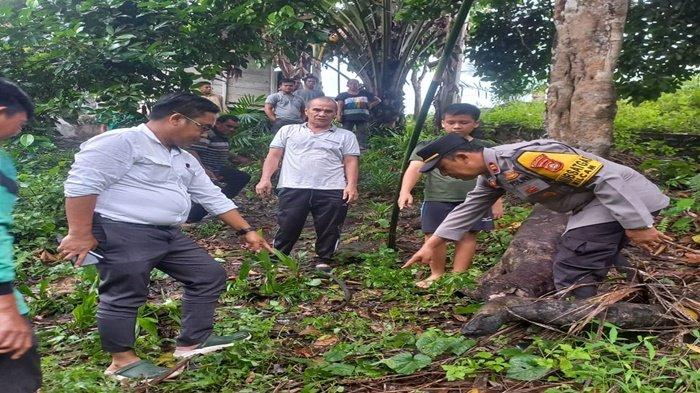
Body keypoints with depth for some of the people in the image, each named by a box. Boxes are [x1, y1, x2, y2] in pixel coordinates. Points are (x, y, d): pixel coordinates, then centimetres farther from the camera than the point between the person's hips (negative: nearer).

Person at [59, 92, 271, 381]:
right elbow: (82, 183, -18)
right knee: (125, 296, -1)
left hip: (169, 235, 9)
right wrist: (79, 234, -21)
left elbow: (214, 199, 19)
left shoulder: (185, 159, 17)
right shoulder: (121, 142, -12)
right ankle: (122, 360, 18)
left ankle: (193, 341, 18)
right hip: (123, 234, -9)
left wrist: (245, 231, 17)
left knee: (210, 275, 9)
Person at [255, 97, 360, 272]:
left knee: (329, 230, 2)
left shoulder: (345, 136, 14)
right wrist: (265, 179, -2)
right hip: (293, 189, 0)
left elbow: (351, 162, 7)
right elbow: (274, 156, 11)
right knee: (287, 227, -1)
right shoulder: (288, 131, 16)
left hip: (332, 191, 1)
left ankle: (323, 261, 19)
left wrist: (352, 185, -7)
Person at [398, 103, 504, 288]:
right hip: (437, 200, -1)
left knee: (468, 234, 1)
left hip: (474, 201, 1)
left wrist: (497, 202, 7)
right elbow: (414, 168, -7)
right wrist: (405, 191, -23)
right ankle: (436, 273, 14)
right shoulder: (428, 147, 5)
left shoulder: (485, 148, 11)